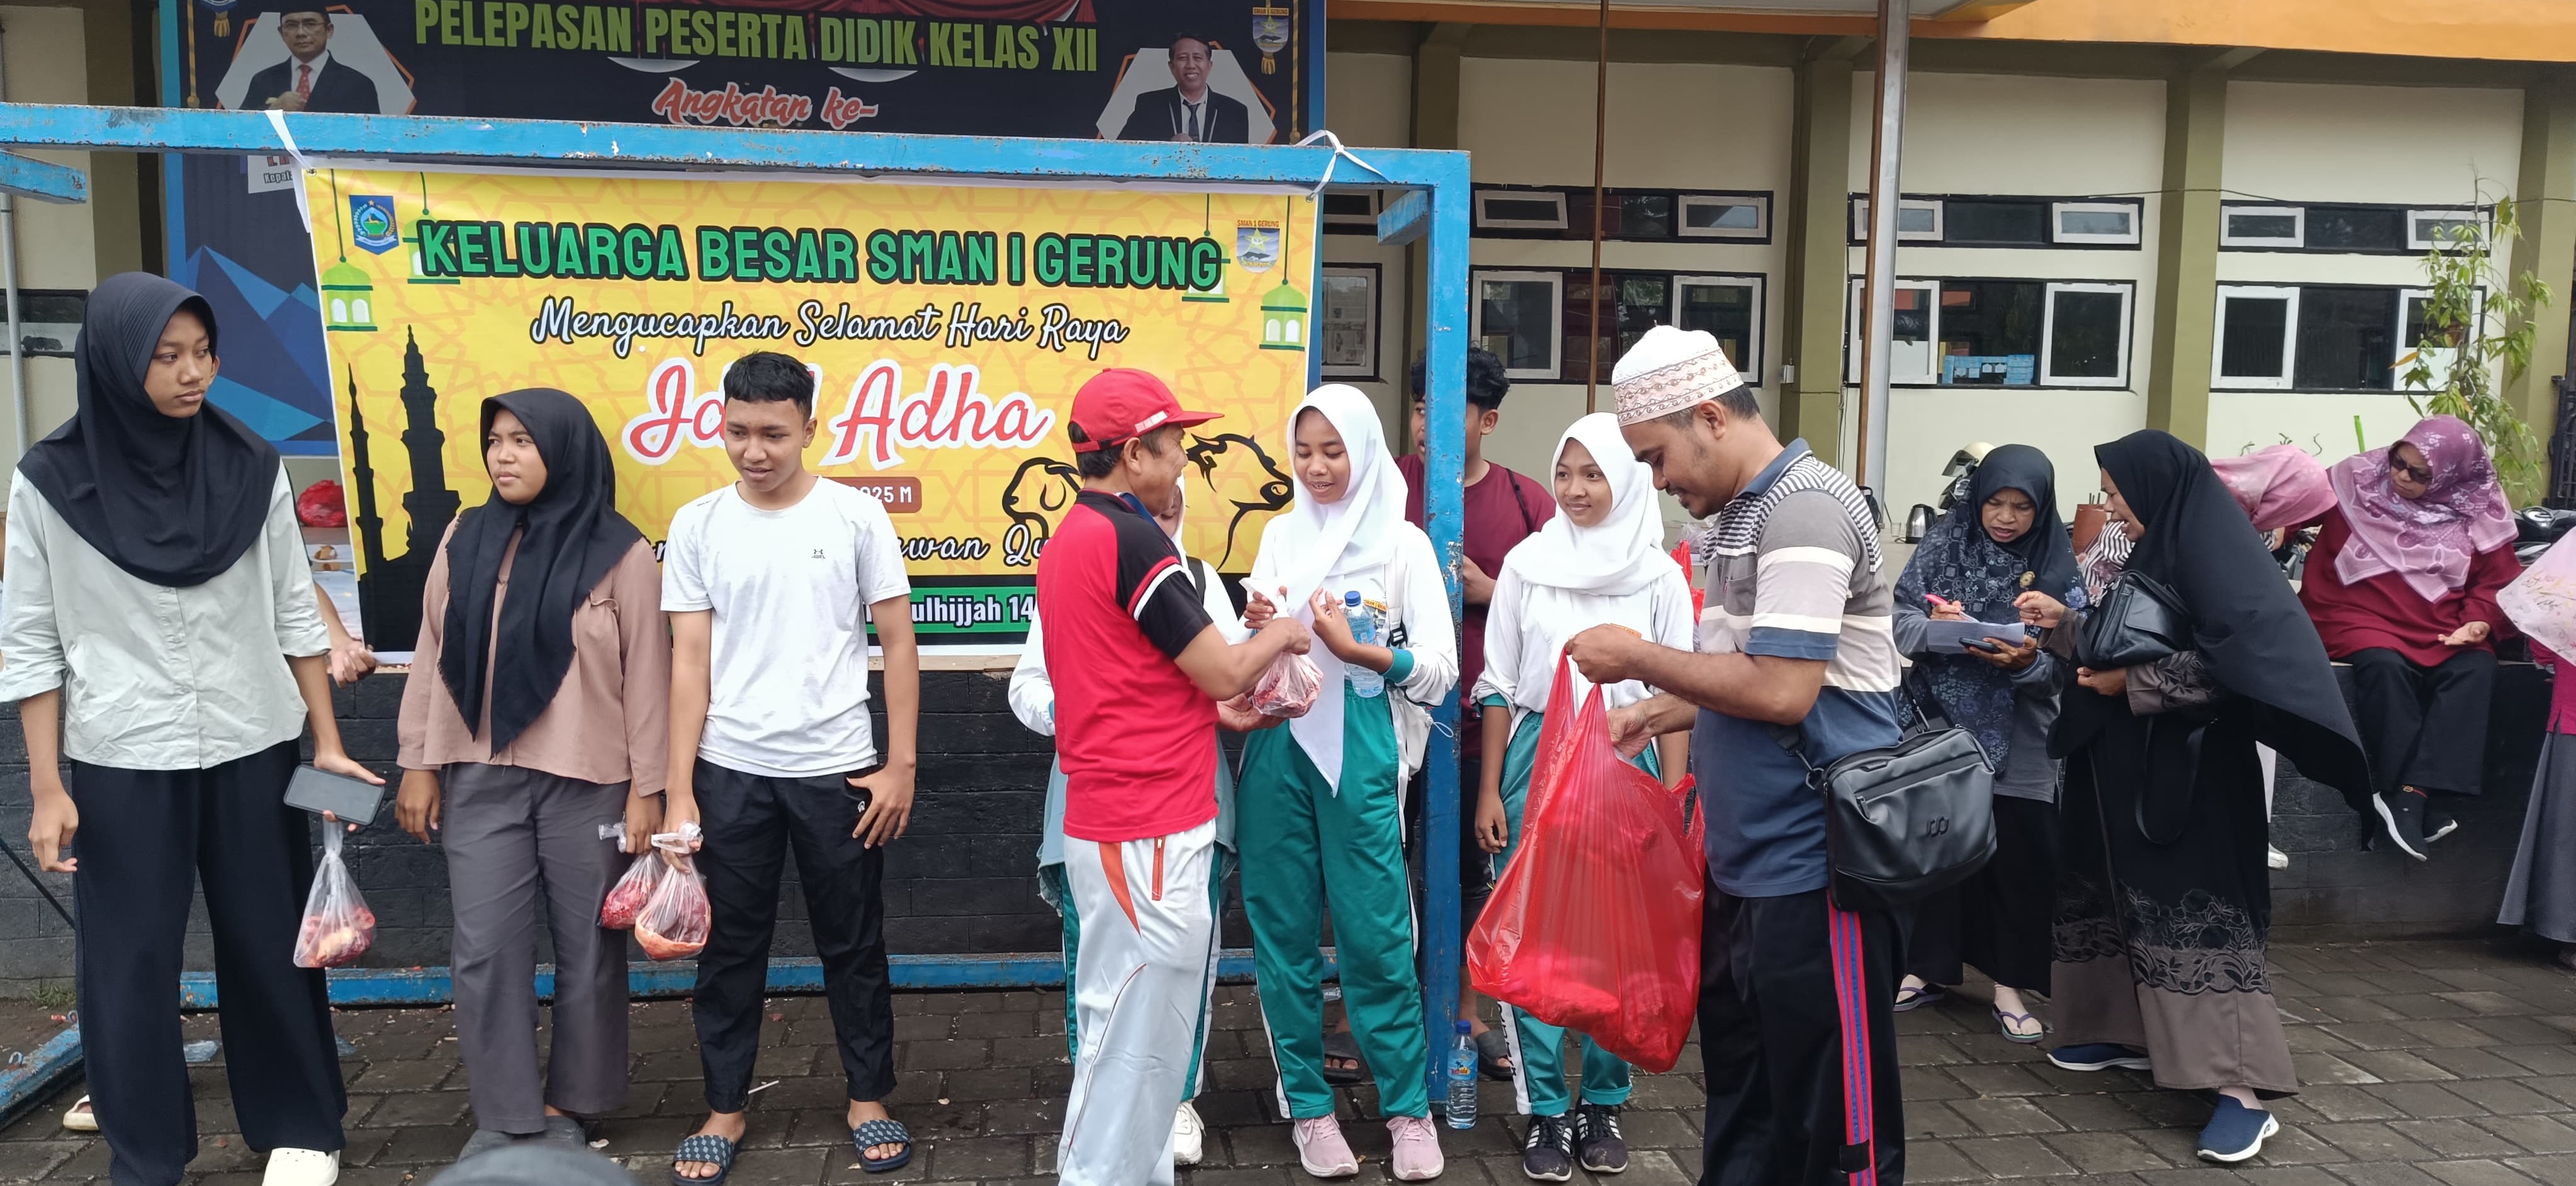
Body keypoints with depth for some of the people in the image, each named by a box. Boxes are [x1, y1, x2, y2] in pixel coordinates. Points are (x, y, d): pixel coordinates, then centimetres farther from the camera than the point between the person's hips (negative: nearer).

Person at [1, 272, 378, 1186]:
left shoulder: (251, 468, -2)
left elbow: (294, 614, 4)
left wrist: (328, 744, 2)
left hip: (253, 751, 1)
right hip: (121, 764, -1)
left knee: (270, 942, 10)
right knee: (131, 961, 7)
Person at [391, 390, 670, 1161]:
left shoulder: (620, 552, -5)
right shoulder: (466, 540, 5)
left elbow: (645, 674, -4)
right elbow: (433, 655, 8)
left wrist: (647, 787, -6)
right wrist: (419, 764, 6)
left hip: (588, 781, -3)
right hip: (481, 779, 3)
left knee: (587, 946, 7)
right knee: (485, 948, 3)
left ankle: (565, 1103, 24)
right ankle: (503, 1116, 17)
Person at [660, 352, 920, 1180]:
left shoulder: (856, 516, -4)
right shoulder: (697, 525, 0)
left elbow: (898, 645, 0)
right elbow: (688, 663, 0)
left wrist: (901, 764, -4)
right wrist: (677, 792, -3)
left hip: (836, 768, -1)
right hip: (730, 771, 1)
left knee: (853, 942, 11)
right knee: (729, 945, 11)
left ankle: (868, 1098, 27)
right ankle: (724, 1110, 27)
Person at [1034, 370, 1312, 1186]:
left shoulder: (1070, 538, 13)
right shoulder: (1132, 540, -17)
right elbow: (1224, 671, -13)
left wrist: (1219, 710, 13)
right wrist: (1279, 636, 6)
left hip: (1106, 821, 10)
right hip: (1148, 832, -10)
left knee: (1131, 1026, 17)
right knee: (1137, 1034, -1)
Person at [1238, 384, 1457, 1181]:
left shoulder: (1401, 543, 1)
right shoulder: (1279, 535, 12)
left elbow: (1440, 669, -4)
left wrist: (1354, 649, -15)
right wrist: (1257, 630, -5)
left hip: (1360, 750, -3)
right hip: (1277, 748, 3)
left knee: (1373, 931, -3)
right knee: (1283, 928, 5)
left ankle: (1409, 1107, 12)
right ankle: (1306, 1102, 18)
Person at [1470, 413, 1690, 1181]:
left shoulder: (1659, 575, 0)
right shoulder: (1527, 563, 2)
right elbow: (1500, 685, 5)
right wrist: (1490, 791, 2)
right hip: (1538, 758, 0)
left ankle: (1604, 1104, 21)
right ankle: (1544, 1111, 13)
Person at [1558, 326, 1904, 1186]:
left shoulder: (1807, 508, -16)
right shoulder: (1744, 517, 14)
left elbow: (1783, 690, -24)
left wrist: (1640, 658, -13)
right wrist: (1656, 715, 11)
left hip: (1811, 865, -10)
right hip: (1746, 858, 10)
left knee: (1826, 1116, 1)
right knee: (1738, 1089, 19)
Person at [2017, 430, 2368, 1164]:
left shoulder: (2215, 555, -16)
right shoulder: (2155, 552, 11)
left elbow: (2242, 658, -26)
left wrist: (2134, 682, -20)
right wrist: (2064, 625, 8)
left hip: (2189, 768, -9)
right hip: (2130, 763, 10)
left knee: (2197, 908, -11)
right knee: (2119, 894, 14)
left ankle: (2244, 1089, -9)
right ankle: (2129, 1033, 27)